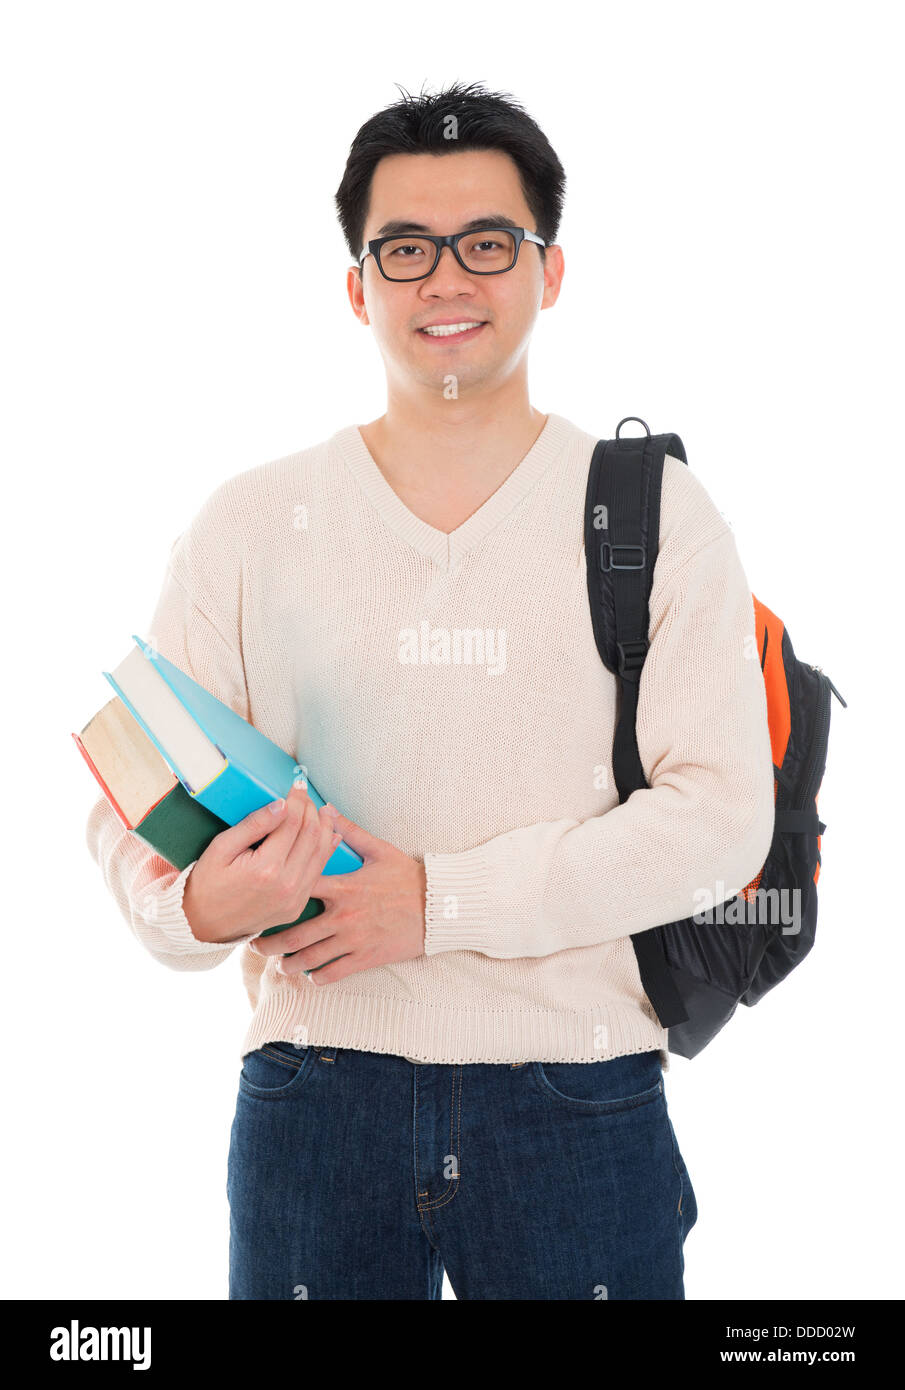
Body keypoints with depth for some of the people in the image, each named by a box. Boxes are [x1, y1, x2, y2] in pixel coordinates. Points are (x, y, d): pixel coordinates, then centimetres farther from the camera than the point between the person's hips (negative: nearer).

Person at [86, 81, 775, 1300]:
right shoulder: (247, 527, 6)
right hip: (315, 1101, 1)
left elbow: (721, 811, -7)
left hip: (579, 1102, -1)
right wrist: (196, 905, -19)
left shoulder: (653, 514, 1)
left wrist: (442, 900, -15)